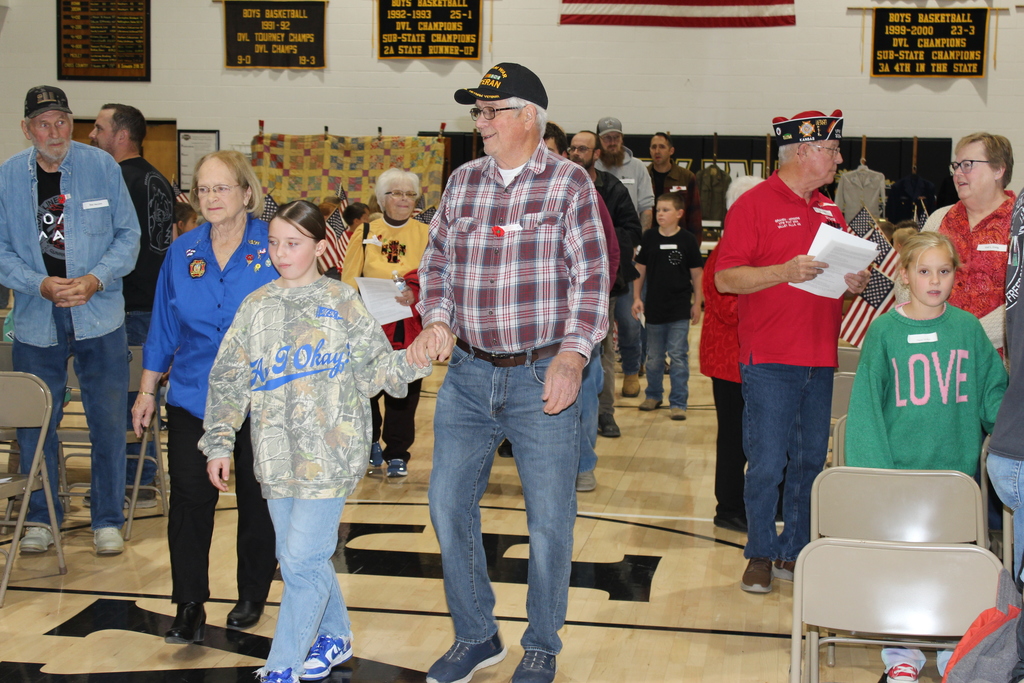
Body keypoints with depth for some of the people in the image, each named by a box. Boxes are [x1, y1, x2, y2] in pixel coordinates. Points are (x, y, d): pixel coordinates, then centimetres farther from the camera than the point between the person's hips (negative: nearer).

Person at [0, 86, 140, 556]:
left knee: (108, 421, 4)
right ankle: (40, 518, 25)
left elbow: (128, 235, 0)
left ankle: (107, 520, 18)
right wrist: (41, 285, -14)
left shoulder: (102, 167, -2)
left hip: (99, 316, -1)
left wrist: (95, 280, -14)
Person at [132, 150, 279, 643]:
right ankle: (189, 607, 3)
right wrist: (147, 390, 12)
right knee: (189, 497, -6)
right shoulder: (182, 252, 4)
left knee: (256, 500, 11)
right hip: (193, 398, 2)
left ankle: (252, 597, 28)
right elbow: (164, 326, 11)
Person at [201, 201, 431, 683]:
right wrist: (219, 444, 6)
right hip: (276, 453, 4)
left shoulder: (342, 303, 1)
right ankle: (335, 635, 34)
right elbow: (228, 379, 10)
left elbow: (376, 371, 2)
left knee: (303, 560, -7)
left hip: (328, 453, -4)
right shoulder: (257, 306, 9)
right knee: (295, 557, 13)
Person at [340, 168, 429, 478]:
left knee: (403, 393, 1)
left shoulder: (427, 234, 5)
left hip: (409, 328, 0)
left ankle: (397, 454, 13)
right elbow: (348, 281, 7)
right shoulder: (365, 233, 6)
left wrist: (416, 295, -20)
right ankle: (370, 441, 24)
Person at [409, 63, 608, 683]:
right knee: (450, 507, 8)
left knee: (549, 520, 4)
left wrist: (572, 354, -18)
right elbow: (438, 260, 16)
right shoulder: (463, 182, 10)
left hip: (541, 377, -4)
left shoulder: (570, 183, -4)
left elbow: (591, 277, -8)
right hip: (468, 374, 5)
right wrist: (437, 319, -3)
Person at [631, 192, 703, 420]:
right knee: (654, 357, 14)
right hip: (654, 307, 3)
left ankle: (678, 402, 6)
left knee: (678, 356, -1)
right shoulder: (649, 238, 1)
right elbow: (640, 269, 8)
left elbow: (697, 273, 1)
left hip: (679, 309, -3)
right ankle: (653, 395, 30)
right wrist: (637, 297, 4)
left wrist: (697, 303, 0)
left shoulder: (687, 240, -5)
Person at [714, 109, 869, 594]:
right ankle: (761, 554, 12)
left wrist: (854, 283, 2)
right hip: (770, 360, -6)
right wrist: (786, 271, -23)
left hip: (820, 359, 7)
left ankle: (796, 551, 22)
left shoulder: (830, 211, 15)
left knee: (810, 462, 10)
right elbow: (725, 279, -12)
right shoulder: (754, 204, -6)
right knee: (767, 464, -3)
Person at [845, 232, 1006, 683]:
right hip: (899, 470, -2)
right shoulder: (885, 331, -3)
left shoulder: (968, 328, 3)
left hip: (957, 470, 2)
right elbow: (866, 406, -4)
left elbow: (993, 394, 9)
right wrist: (873, 471, -11)